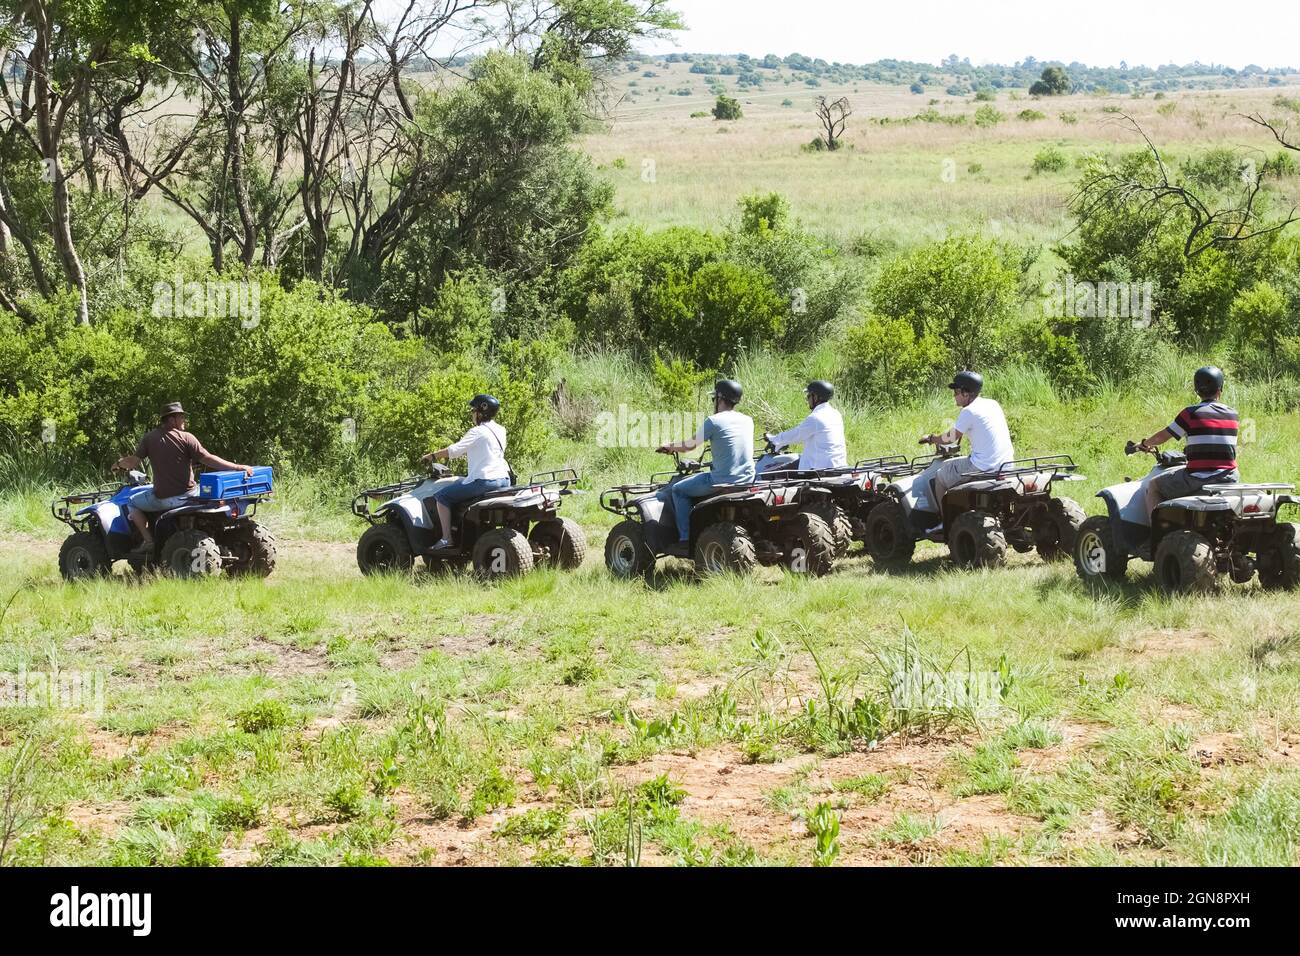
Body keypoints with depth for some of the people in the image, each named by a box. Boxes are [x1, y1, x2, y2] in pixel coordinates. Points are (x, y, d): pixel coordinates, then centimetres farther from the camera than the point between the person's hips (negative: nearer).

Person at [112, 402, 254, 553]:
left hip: (162, 499, 0)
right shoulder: (186, 438, -6)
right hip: (188, 495, 0)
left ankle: (148, 540, 8)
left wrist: (120, 464, 20)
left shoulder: (149, 439, -1)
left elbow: (134, 462, -3)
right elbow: (208, 459, -13)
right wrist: (238, 468, -12)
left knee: (132, 504, 23)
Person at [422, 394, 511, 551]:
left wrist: (431, 456, 2)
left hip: (484, 481, -9)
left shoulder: (478, 432, -11)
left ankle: (447, 538, -8)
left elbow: (453, 451, -10)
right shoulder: (500, 431, 13)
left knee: (441, 496, -1)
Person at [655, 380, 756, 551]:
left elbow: (690, 445, 2)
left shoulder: (714, 421, -9)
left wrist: (670, 447, 22)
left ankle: (685, 538, 6)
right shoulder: (747, 421, 9)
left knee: (678, 489, 11)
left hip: (723, 480, -7)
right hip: (747, 479, 7)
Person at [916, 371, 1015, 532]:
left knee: (937, 477, 10)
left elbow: (951, 438, -1)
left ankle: (945, 522, 15)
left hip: (983, 468, -8)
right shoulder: (993, 404, 11)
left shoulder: (969, 412, -12)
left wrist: (931, 439, 17)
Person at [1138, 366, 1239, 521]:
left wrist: (1145, 444, 23)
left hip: (1198, 480, -4)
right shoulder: (1233, 415, 6)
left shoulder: (1191, 413, -6)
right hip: (1228, 481, 4)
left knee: (1153, 487, 16)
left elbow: (1163, 436, 1)